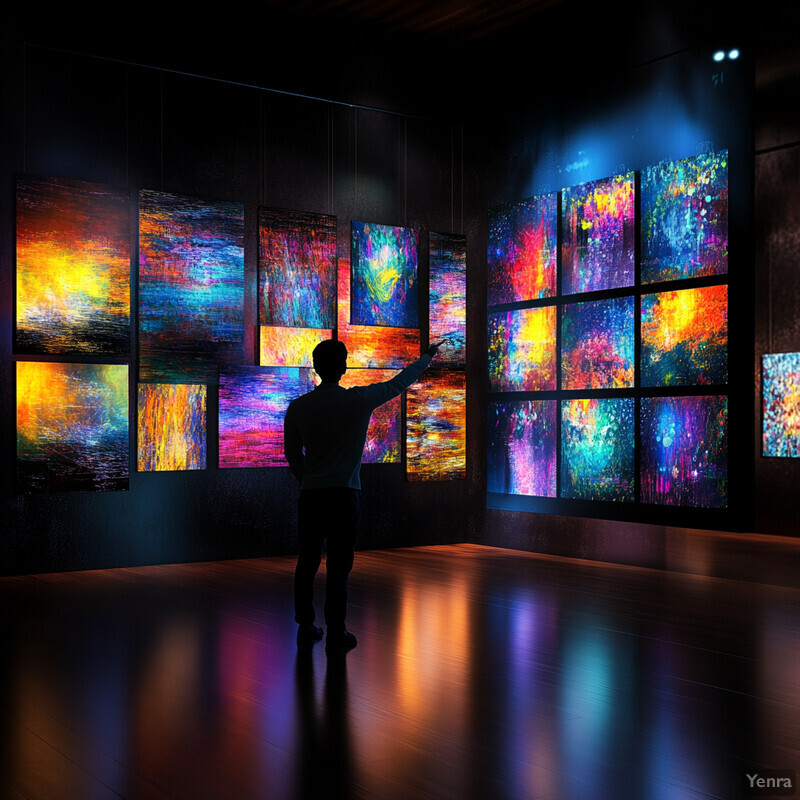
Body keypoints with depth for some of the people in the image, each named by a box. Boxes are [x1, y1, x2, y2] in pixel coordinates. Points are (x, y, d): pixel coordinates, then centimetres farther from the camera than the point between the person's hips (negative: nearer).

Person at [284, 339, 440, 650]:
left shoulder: (297, 407, 0)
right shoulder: (359, 400, -5)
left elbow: (292, 455, 9)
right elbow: (399, 383, 10)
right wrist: (427, 356, 26)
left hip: (310, 495, 3)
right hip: (345, 495, -2)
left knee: (307, 563, 11)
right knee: (339, 566, 2)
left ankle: (306, 626, 18)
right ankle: (336, 631, 6)